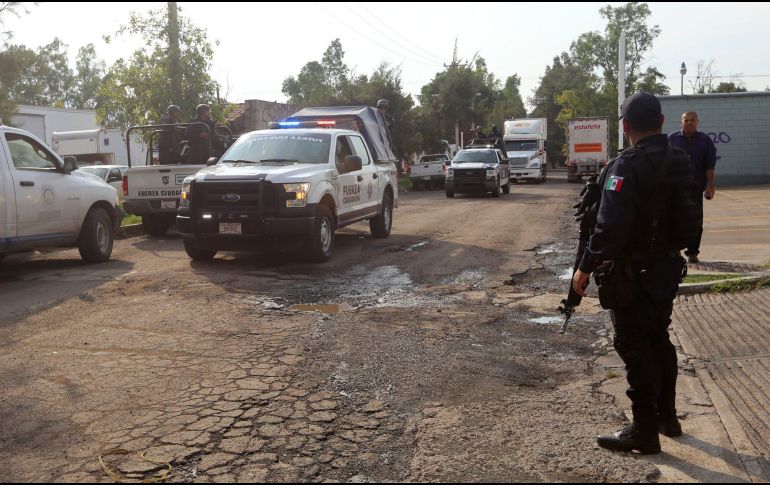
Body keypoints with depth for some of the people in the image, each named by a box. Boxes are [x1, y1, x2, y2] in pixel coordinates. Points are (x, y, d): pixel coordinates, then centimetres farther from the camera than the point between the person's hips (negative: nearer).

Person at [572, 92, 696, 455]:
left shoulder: (628, 167, -20)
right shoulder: (681, 162, 6)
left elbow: (610, 227, -26)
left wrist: (586, 267, -19)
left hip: (634, 272, -8)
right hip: (668, 266, 9)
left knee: (635, 347, 1)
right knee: (659, 340, 21)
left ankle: (644, 432, 11)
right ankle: (667, 416, 34)